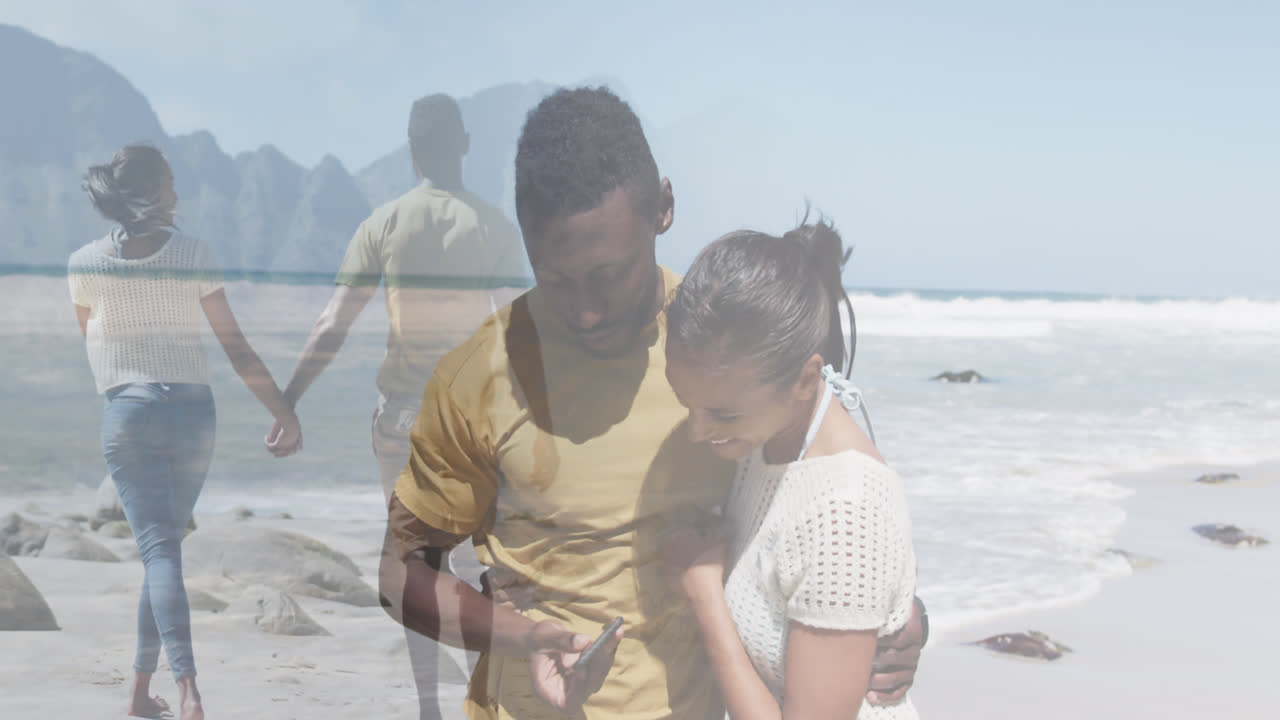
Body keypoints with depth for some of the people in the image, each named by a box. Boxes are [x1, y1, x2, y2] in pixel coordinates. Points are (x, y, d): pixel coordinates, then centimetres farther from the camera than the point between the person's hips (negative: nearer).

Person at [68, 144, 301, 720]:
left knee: (159, 551, -6)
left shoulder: (86, 263, -2)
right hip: (193, 412, 1)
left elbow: (91, 342, 13)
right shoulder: (192, 254, -4)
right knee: (165, 547, 15)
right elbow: (236, 346, -5)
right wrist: (284, 412, 0)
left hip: (127, 413, -1)